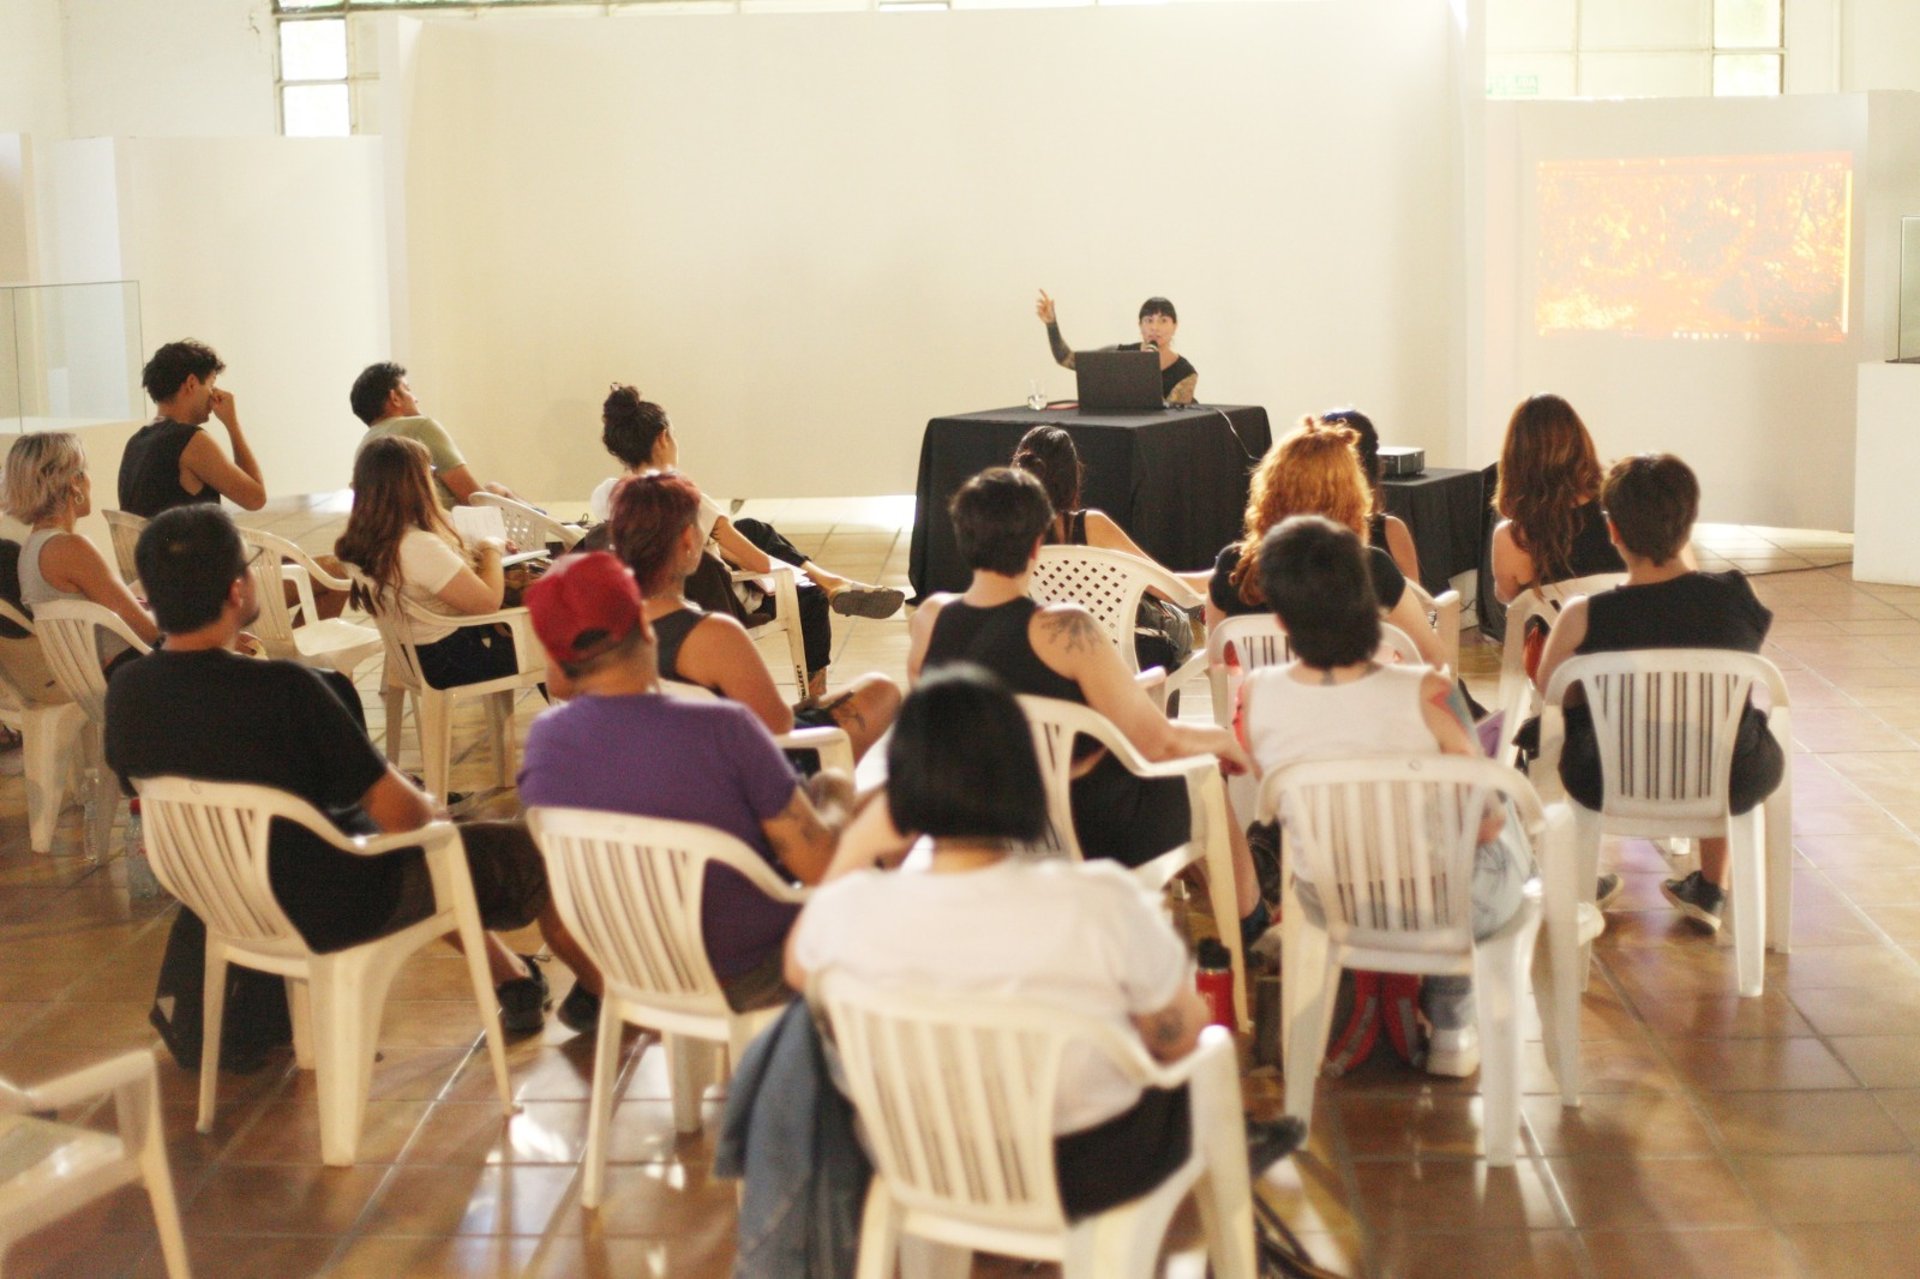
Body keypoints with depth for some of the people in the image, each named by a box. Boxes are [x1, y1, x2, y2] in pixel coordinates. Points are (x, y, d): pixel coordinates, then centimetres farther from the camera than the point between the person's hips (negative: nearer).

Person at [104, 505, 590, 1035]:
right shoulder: (282, 689, -32)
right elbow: (401, 813, -24)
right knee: (528, 852, 12)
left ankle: (511, 977, 42)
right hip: (332, 912, -7)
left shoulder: (125, 692, -11)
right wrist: (428, 807, 0)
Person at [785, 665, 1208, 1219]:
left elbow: (797, 969, 3)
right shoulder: (1101, 904, -32)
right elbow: (1180, 1038, -13)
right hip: (1088, 1170, -3)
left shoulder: (850, 908, -23)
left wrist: (854, 851, 4)